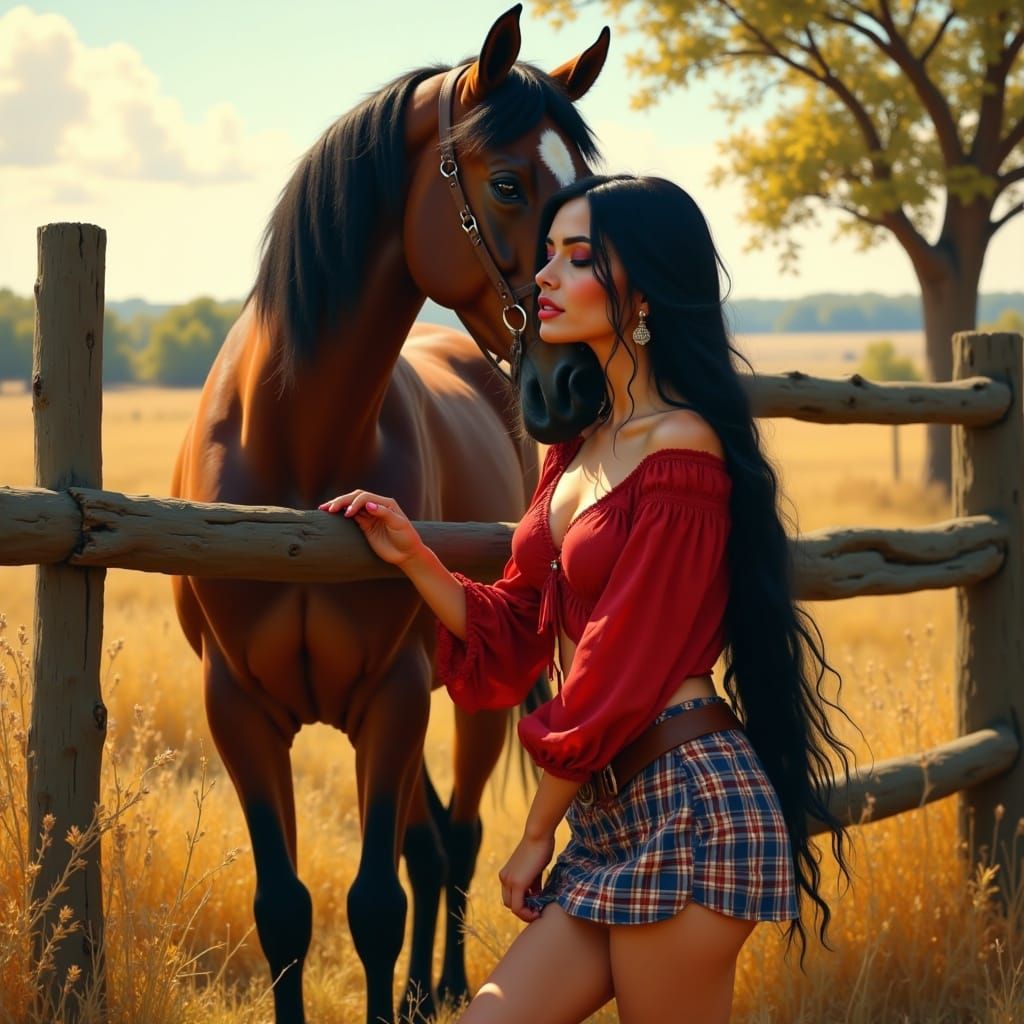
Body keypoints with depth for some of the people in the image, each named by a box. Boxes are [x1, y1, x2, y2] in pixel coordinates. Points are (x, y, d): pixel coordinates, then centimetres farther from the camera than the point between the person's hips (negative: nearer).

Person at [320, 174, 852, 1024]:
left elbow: (617, 676, -14)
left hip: (683, 803, -9)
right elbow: (513, 633, 14)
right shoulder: (582, 445, 14)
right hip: (612, 817, 9)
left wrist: (538, 835, -6)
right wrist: (412, 557, 0)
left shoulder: (680, 455, -14)